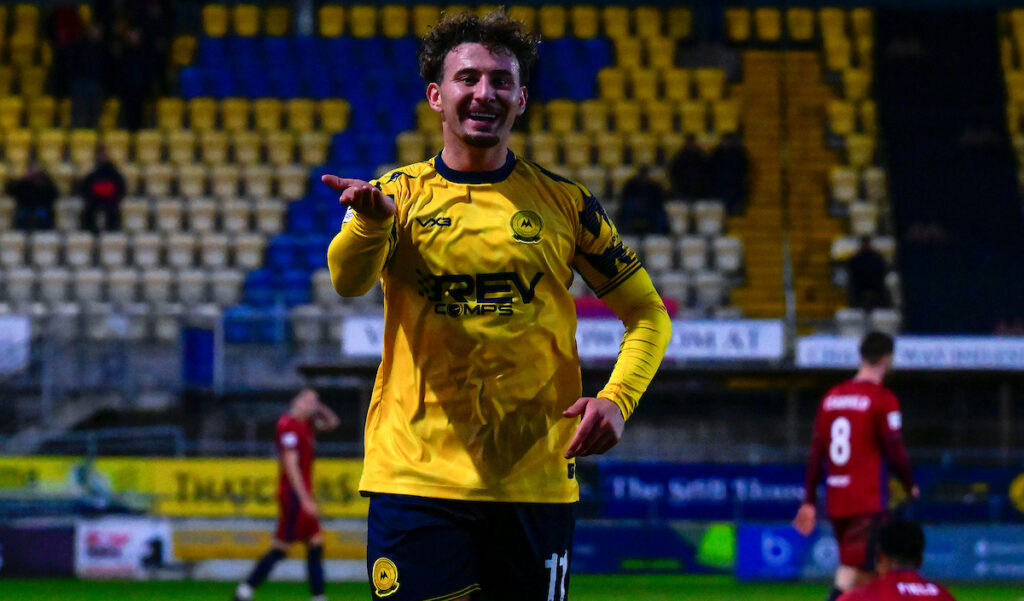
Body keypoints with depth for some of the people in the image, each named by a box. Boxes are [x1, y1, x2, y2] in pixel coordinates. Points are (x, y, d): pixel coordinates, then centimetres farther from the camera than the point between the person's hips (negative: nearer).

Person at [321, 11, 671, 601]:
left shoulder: (564, 202, 7)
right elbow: (348, 281, -14)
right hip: (415, 474, -1)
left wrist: (617, 399, -8)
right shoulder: (400, 194, 5)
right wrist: (373, 218, -37)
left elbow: (648, 315, 11)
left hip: (536, 480, 1)